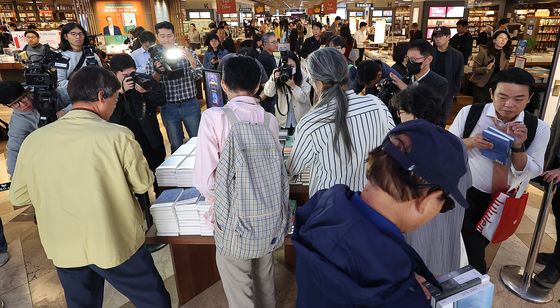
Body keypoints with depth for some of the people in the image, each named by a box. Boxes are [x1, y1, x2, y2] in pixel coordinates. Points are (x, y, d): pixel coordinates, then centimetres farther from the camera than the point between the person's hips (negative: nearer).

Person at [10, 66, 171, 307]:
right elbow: (142, 184, -8)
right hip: (116, 243, -4)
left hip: (64, 248, 5)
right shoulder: (118, 136, -20)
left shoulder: (34, 140, -8)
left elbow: (18, 197, 3)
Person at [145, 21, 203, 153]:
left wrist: (192, 60, -27)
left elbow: (198, 75, -8)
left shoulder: (187, 53, 1)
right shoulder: (153, 59, 2)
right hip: (168, 107, 1)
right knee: (176, 145, 12)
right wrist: (157, 72, -22)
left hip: (190, 105, 0)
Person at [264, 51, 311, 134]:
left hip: (301, 118, -1)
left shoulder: (304, 77, -9)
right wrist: (273, 78, -31)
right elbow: (268, 93, -15)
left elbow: (304, 99, -15)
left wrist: (293, 86, -30)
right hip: (283, 118, 1)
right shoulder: (278, 76, -5)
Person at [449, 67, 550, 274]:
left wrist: (517, 146, -26)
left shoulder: (538, 128, -8)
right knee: (472, 255, -8)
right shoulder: (470, 113, -13)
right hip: (467, 195, -2)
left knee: (479, 245, 23)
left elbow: (531, 173, -9)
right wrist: (470, 142, -27)